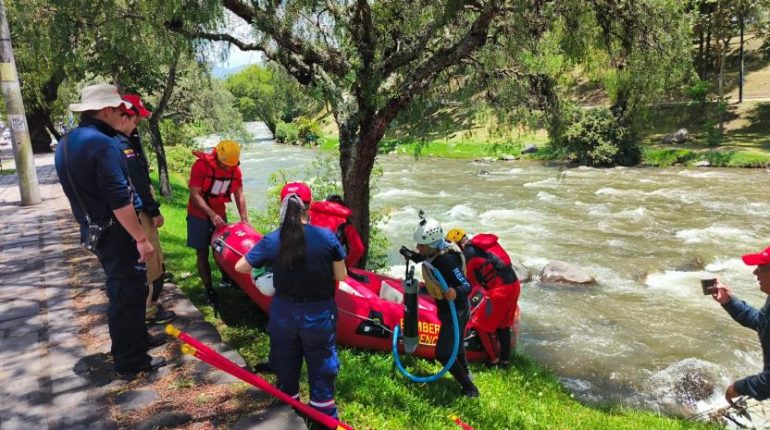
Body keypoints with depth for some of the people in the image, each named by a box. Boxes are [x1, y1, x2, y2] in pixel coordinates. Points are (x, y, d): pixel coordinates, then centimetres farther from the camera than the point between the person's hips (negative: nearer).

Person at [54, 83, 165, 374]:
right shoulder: (103, 144, -20)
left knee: (120, 290, 22)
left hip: (92, 230, 10)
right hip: (115, 232, -10)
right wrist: (141, 238, -22)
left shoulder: (65, 145, 11)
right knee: (130, 293, 0)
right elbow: (119, 200, -25)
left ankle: (135, 339, 36)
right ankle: (130, 359, 9)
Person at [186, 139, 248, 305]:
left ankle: (226, 280, 32)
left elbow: (239, 195, -5)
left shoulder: (235, 170, -8)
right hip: (199, 215, -4)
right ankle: (209, 290, 9)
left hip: (220, 214, 4)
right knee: (202, 253, 1)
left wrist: (245, 220, -12)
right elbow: (195, 194, -23)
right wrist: (211, 214, -31)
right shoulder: (201, 165, -23)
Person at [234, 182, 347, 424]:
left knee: (286, 365, 22)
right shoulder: (327, 237, -16)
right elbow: (341, 277, -8)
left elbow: (240, 267, 0)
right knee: (321, 367, 14)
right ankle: (324, 415, 27)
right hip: (319, 313, -2)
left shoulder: (271, 241, -12)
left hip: (283, 313, 2)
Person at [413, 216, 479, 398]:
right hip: (449, 308, 10)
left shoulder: (447, 260, -34)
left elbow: (467, 286, -34)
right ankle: (465, 373, 56)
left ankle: (470, 389, 5)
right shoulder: (432, 253, -8)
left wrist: (456, 292, -51)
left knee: (443, 353, -9)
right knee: (455, 343, 31)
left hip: (454, 311, -10)